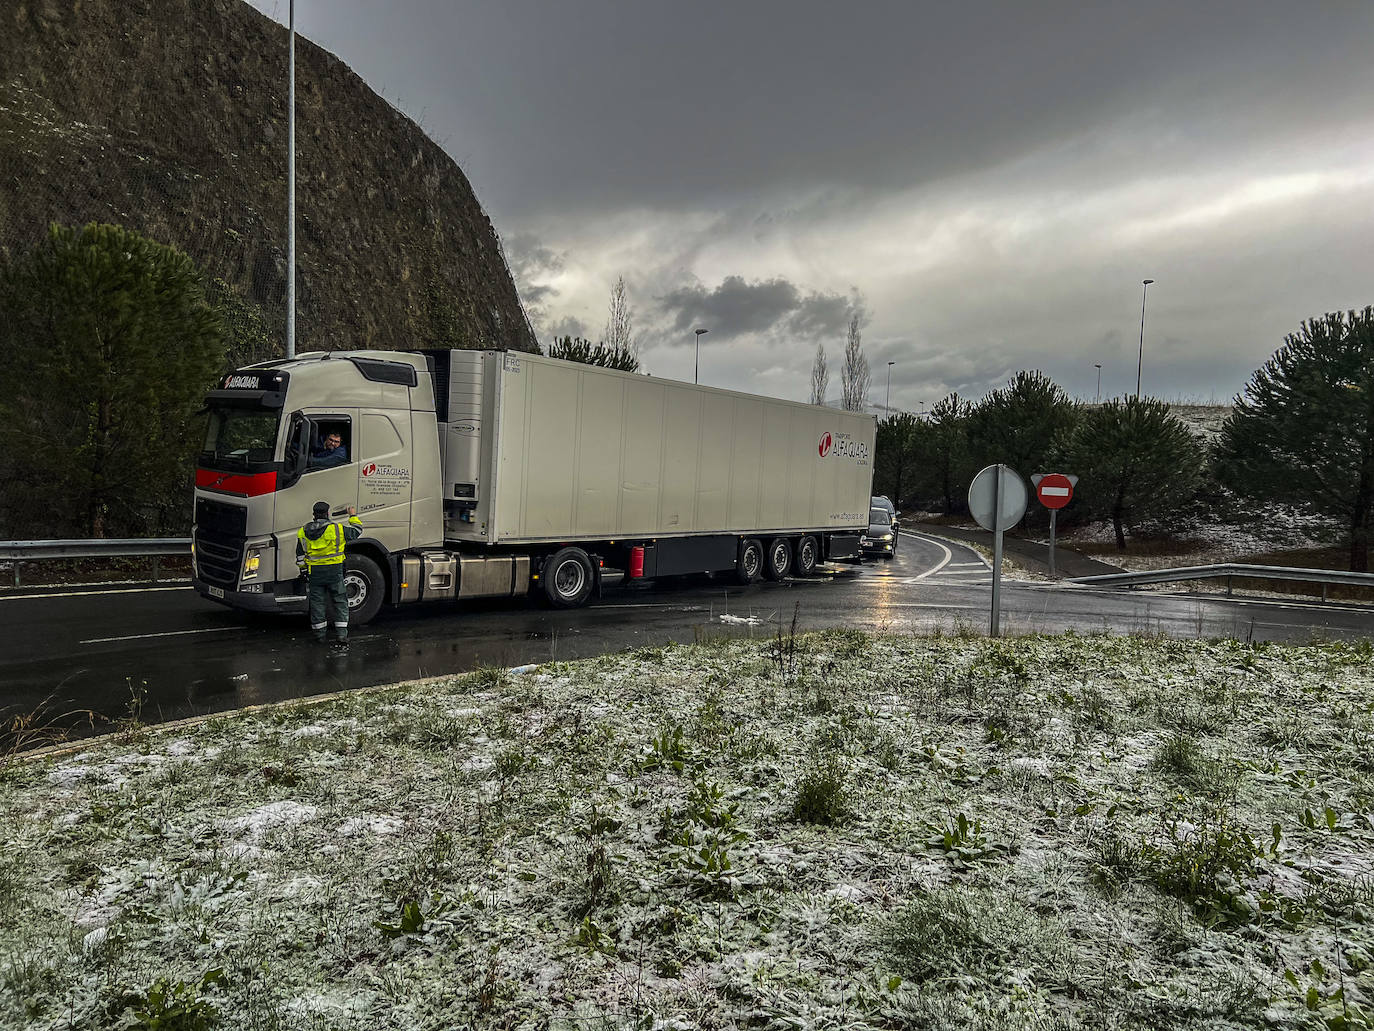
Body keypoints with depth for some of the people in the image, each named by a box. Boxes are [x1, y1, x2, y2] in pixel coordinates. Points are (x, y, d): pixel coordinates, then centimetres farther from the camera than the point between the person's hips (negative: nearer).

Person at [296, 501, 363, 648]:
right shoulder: (337, 529, -10)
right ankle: (342, 635, 2)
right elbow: (357, 531, 5)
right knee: (340, 601, 6)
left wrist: (304, 572, 18)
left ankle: (320, 634, 19)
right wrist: (353, 516, 21)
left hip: (314, 572, 2)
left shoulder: (302, 532, 1)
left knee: (317, 602, 12)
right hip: (334, 571, -2)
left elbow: (300, 556, 7)